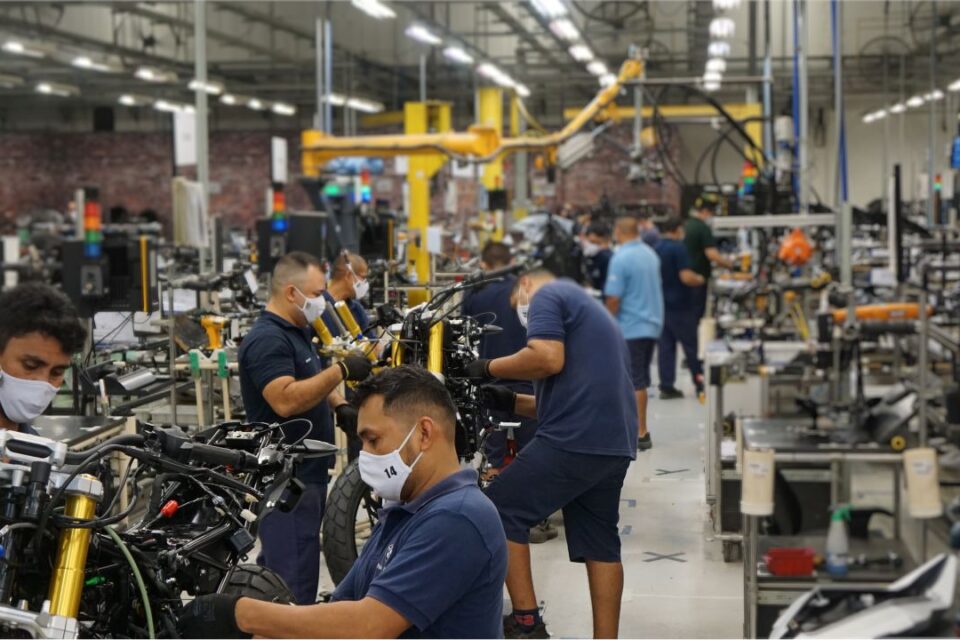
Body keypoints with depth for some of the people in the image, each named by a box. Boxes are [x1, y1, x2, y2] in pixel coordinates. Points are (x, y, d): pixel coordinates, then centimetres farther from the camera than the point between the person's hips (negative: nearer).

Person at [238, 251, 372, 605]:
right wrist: (341, 371, -26)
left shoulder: (297, 332, 16)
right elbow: (286, 400, -30)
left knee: (275, 570, 19)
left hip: (307, 472, 11)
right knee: (294, 581, -11)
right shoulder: (267, 340, -17)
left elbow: (312, 383, 31)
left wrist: (340, 406, 10)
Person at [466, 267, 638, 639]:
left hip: (574, 439, -9)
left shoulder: (546, 295, 2)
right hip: (615, 443, 9)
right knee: (599, 542, 10)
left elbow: (548, 358, -17)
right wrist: (513, 403, 23)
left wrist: (489, 368, -4)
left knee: (501, 511, -1)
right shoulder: (587, 306, 31)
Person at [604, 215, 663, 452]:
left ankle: (640, 434, -2)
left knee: (635, 382, -4)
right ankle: (640, 428, 21)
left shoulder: (621, 259, -16)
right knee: (641, 379, 15)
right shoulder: (651, 254, 8)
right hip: (652, 324, 8)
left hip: (631, 327, -8)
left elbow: (614, 298, -18)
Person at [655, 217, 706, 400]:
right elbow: (686, 277, -20)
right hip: (679, 304, -6)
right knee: (691, 344, 5)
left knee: (665, 346, 6)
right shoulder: (678, 248, -14)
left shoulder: (656, 248, 7)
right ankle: (700, 382, 11)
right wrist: (700, 280, -2)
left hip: (660, 303, 6)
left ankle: (666, 386, 5)